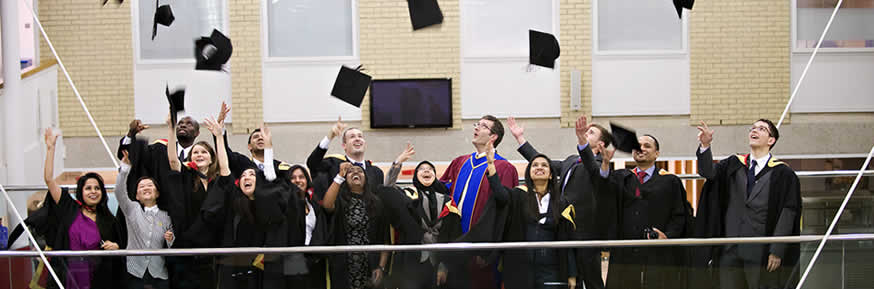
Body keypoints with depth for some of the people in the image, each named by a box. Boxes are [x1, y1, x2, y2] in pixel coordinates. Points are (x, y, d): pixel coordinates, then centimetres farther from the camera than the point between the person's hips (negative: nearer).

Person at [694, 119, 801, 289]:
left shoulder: (783, 173, 0)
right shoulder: (733, 165, 12)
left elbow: (788, 211, -5)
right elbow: (709, 172, -7)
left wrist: (777, 251, -13)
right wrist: (705, 146, -26)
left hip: (761, 253, -3)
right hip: (730, 251, 3)